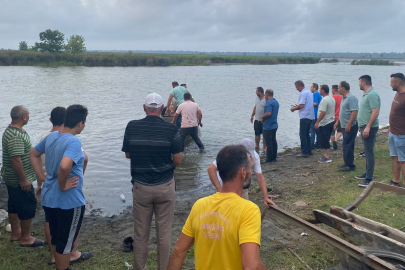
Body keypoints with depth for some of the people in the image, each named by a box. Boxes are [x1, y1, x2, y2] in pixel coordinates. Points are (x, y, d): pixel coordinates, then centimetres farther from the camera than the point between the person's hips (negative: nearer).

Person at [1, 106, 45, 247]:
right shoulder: (16, 136, -26)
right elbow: (16, 159, -30)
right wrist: (23, 179, -24)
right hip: (19, 180, -10)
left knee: (14, 205, 19)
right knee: (28, 206, 1)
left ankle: (15, 233, 33)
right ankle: (26, 238, 12)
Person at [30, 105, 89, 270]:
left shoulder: (51, 136, 3)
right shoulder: (74, 142, -22)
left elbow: (33, 154, 18)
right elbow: (64, 166, -38)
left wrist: (42, 177, 14)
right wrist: (62, 186, -21)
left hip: (48, 198, 8)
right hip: (69, 201, -8)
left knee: (55, 237, 23)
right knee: (66, 241, 9)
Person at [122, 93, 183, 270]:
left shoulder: (132, 127, -6)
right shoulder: (171, 129, -10)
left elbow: (128, 154, 6)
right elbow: (178, 160, -6)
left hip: (141, 187, 1)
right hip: (165, 186, -1)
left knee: (140, 233, 15)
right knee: (164, 233, 11)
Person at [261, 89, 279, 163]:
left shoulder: (269, 102, -18)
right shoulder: (276, 102, 13)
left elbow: (268, 113, -29)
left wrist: (262, 117, -11)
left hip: (268, 126, -10)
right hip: (274, 125, 10)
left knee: (268, 143, -4)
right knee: (273, 141, 14)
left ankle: (269, 159, 1)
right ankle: (274, 158, 20)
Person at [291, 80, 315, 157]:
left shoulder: (303, 93, -15)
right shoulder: (309, 92, 15)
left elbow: (301, 106, -22)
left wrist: (294, 108, -5)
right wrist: (297, 106, 18)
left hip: (304, 117, -10)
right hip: (310, 116, 10)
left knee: (303, 135, -5)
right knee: (307, 134, 17)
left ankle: (304, 152, -4)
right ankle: (309, 150, 22)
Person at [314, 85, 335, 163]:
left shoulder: (324, 100, -19)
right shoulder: (332, 99, 13)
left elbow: (323, 112, -24)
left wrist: (317, 122, -20)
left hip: (324, 123, -10)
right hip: (331, 121, 10)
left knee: (324, 140, -5)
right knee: (326, 140, 16)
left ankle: (327, 157, -3)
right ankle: (326, 155, 20)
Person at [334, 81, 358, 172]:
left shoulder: (351, 98, -16)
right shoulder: (344, 98, 17)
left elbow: (354, 112, -24)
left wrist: (348, 125, -27)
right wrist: (337, 122, 25)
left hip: (350, 126, -10)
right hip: (346, 126, 10)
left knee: (347, 146, -8)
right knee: (346, 146, 14)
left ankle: (350, 165, -3)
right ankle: (348, 163, 23)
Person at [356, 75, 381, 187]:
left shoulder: (372, 95, -17)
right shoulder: (366, 94, 15)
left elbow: (375, 112, -24)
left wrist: (368, 127, -27)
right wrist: (361, 125, 23)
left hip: (369, 128, -11)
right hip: (365, 127, 11)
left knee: (369, 152, -8)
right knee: (367, 151, 18)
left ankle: (369, 179, -6)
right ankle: (367, 173, 28)